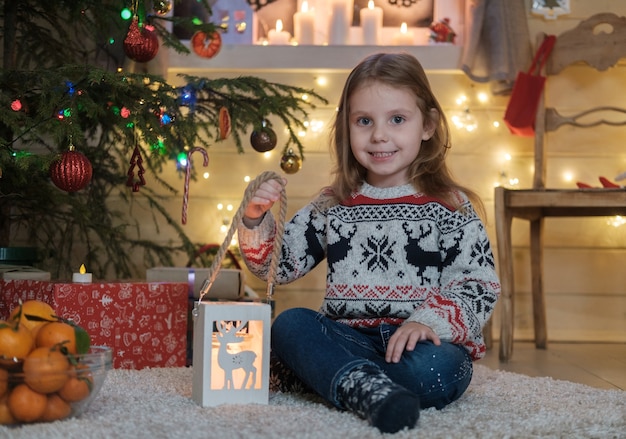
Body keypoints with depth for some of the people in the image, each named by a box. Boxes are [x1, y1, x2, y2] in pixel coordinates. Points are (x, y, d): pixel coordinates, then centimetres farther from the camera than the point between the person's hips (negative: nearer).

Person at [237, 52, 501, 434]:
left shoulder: (450, 207, 3)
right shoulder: (332, 207, 13)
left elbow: (481, 286, -3)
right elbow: (275, 266, 16)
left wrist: (429, 320, -20)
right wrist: (257, 220, -3)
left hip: (420, 343, -3)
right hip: (347, 340, 3)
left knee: (433, 371, -35)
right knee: (289, 324, -22)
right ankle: (365, 386, -39)